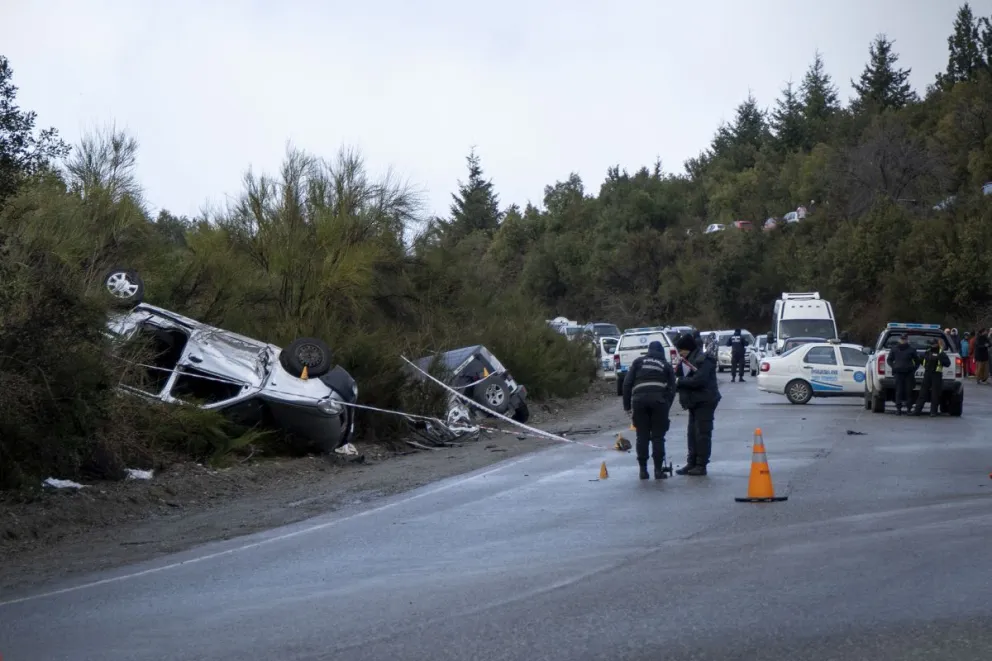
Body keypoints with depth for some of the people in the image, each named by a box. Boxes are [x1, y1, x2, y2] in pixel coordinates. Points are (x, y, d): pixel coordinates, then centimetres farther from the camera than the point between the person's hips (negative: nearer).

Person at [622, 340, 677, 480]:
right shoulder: (667, 366, 21)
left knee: (642, 436, 7)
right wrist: (666, 407, 16)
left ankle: (643, 470, 8)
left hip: (639, 400, 0)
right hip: (659, 400, 0)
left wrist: (627, 406, 13)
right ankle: (658, 470, 3)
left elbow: (627, 383, 10)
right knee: (658, 437, 5)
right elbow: (672, 389, 13)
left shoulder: (638, 361, 19)